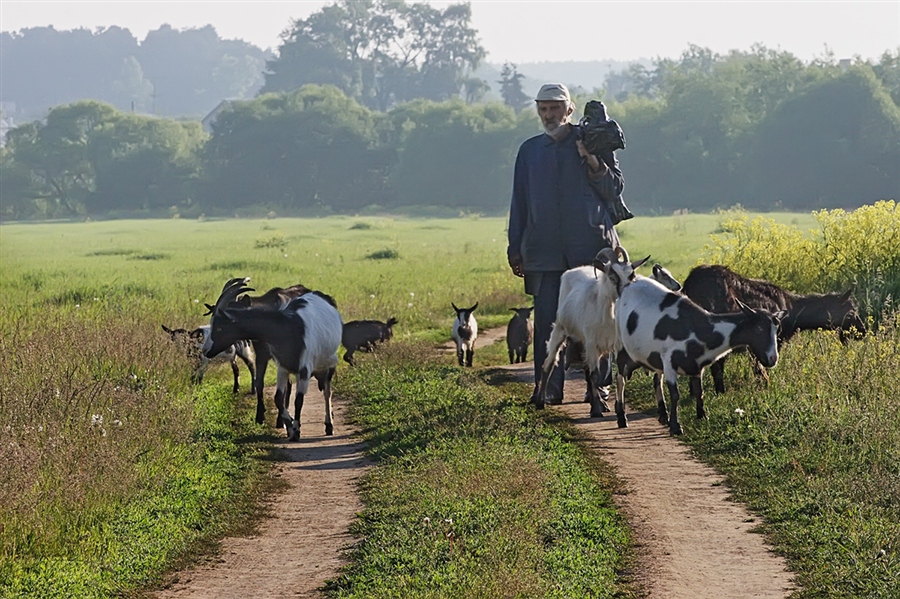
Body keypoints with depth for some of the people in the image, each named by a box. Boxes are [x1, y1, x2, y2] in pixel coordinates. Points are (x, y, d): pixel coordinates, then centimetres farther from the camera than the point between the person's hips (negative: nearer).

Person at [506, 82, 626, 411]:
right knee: (546, 319, -4)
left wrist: (593, 163, -12)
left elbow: (615, 190, 5)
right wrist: (515, 249, 13)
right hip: (544, 249, 2)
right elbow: (519, 201, 18)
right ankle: (549, 387, -3)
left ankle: (601, 382, 9)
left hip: (590, 245, -2)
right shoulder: (530, 150, 15)